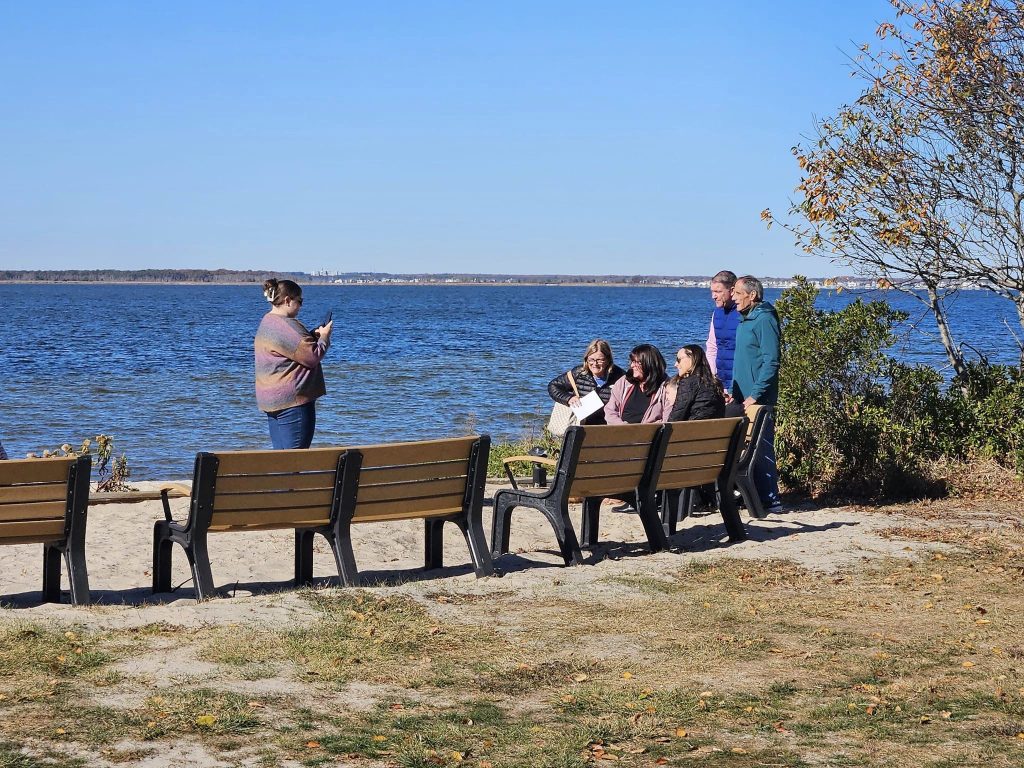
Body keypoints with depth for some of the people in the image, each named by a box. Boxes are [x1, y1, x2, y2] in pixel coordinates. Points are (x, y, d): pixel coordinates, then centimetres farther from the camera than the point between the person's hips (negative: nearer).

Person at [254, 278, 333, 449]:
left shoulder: (267, 322, 16)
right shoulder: (285, 326, -17)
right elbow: (312, 357, -17)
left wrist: (313, 336, 13)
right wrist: (324, 338, -1)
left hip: (272, 400, 10)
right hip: (292, 400, -10)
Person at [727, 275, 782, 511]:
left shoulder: (764, 320, -13)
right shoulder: (745, 320, 17)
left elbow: (771, 362, -19)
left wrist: (755, 395, -20)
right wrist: (735, 393, 17)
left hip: (758, 401, -9)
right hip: (742, 398, 9)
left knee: (762, 448, -7)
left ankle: (770, 499, -3)